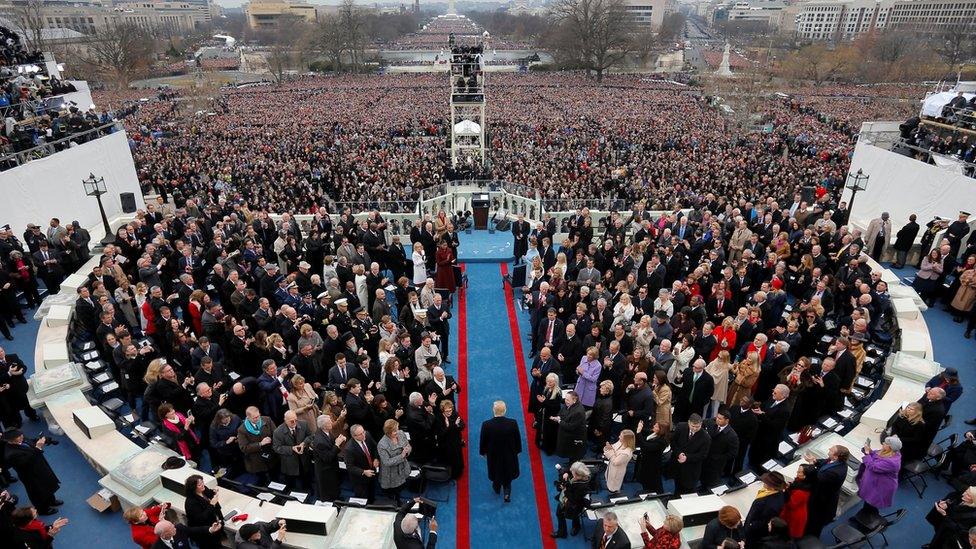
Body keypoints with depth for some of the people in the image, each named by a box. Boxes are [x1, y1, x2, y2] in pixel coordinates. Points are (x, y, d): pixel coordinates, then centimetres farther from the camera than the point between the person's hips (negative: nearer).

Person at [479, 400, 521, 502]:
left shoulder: (486, 425, -30)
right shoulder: (513, 423, -28)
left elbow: (483, 441, -14)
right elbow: (518, 439, -12)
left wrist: (483, 452, 6)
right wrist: (517, 450, 8)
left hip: (493, 454, 0)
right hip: (509, 454, 0)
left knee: (496, 470, 28)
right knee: (508, 472, 27)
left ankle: (497, 488, 53)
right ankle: (507, 494, 30)